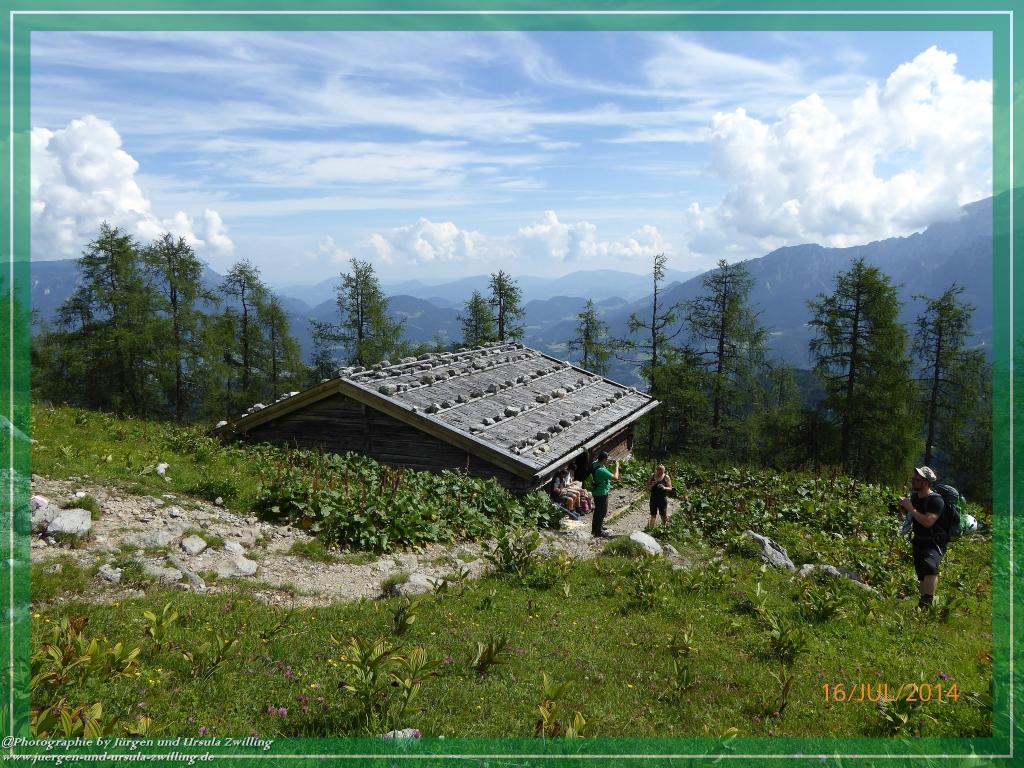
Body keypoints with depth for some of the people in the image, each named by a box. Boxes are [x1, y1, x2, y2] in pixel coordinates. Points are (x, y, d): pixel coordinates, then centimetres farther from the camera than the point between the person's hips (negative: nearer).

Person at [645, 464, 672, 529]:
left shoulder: (666, 477, -6)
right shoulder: (652, 476, 2)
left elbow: (670, 488, -4)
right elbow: (648, 487, 7)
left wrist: (664, 488, -24)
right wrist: (652, 485, -15)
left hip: (663, 499, -3)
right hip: (654, 498, 3)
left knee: (663, 515, 2)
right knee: (653, 515, 11)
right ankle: (651, 528, 20)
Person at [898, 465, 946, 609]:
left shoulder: (935, 500, -20)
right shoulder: (914, 495, 3)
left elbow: (928, 522, -32)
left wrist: (910, 508, -25)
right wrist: (903, 504, 4)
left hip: (934, 542, -8)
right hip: (919, 541, 8)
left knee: (929, 565, -32)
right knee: (921, 574, 16)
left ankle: (928, 603, -32)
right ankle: (923, 601, 30)